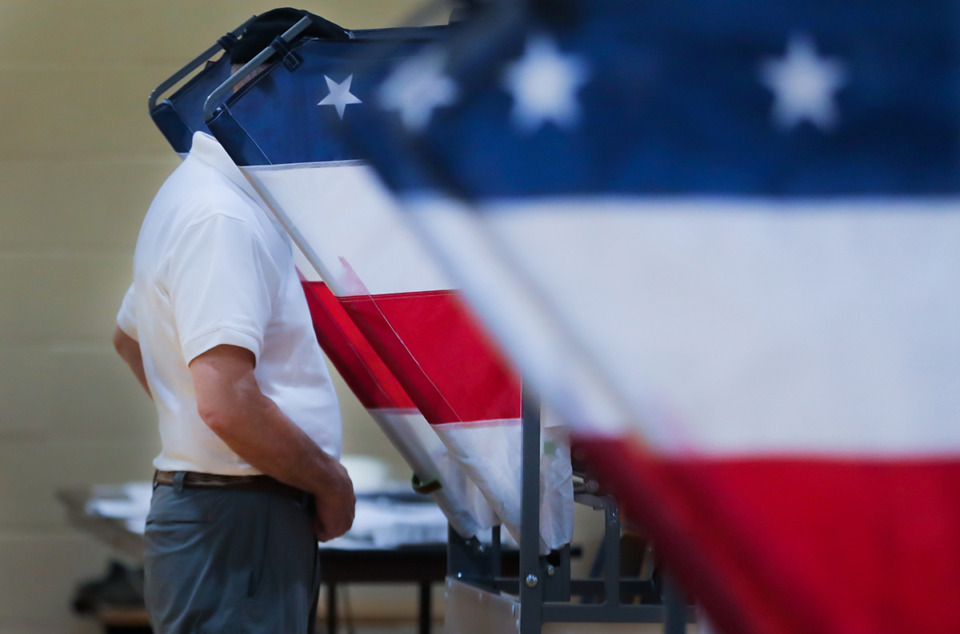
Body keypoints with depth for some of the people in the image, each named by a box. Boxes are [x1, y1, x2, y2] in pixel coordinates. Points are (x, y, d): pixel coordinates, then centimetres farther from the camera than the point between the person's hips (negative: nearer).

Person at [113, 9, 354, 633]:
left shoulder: (203, 194, 18)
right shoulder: (223, 218, -16)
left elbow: (130, 336, 32)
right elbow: (227, 401, -26)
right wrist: (331, 482, -11)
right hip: (236, 517, -10)